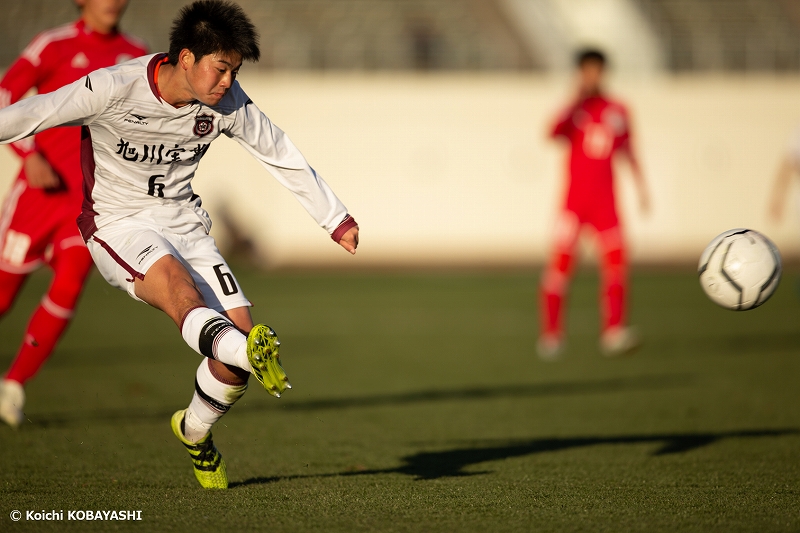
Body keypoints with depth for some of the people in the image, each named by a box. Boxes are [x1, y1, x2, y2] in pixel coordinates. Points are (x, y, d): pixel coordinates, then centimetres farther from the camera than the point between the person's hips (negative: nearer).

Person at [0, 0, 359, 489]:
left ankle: (195, 432, 16)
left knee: (238, 329, -9)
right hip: (119, 226, -5)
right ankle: (254, 355, -61)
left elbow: (282, 155, 7)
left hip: (185, 224, 5)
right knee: (181, 291, -35)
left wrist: (337, 220, 13)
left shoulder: (227, 103, -6)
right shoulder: (115, 89, -19)